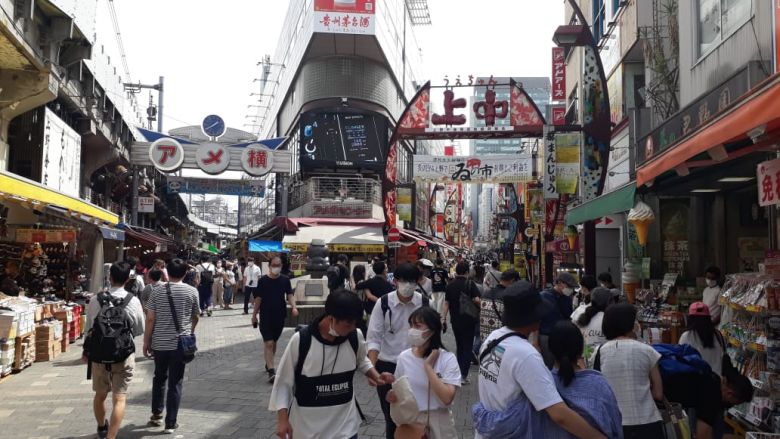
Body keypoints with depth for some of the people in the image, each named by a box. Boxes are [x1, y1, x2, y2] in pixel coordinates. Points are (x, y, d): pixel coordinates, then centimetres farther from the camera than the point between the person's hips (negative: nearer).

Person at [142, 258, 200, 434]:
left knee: (159, 378, 23)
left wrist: (146, 342, 8)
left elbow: (150, 319, -3)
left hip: (159, 343, 2)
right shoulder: (192, 291, -3)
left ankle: (156, 414, 30)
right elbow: (195, 317, 9)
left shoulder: (157, 290, -2)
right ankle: (170, 423, 8)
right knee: (175, 383, 5)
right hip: (180, 343, -1)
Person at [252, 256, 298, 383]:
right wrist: (254, 314, 4)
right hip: (266, 316, -3)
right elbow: (258, 298, 0)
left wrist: (294, 307, -23)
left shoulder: (285, 280, 1)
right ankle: (271, 371, -12)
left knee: (274, 342, 17)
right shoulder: (263, 280, -5)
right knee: (268, 343, -10)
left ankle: (268, 364, 37)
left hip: (280, 316, 3)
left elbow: (290, 295, -5)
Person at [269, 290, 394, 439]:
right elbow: (284, 381, -8)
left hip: (345, 424, 2)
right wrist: (282, 419, -9)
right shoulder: (300, 341, -19)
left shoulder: (355, 337, -9)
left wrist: (376, 376, -3)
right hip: (307, 426, -2)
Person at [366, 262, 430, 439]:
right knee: (390, 417, 13)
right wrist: (371, 368, -21)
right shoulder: (383, 303, -9)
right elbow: (374, 338, -9)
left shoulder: (425, 303, -6)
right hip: (387, 366, 0)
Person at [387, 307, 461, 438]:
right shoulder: (404, 357, -3)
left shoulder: (447, 359, -14)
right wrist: (393, 396, -11)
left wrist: (428, 366, -22)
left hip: (438, 424, -2)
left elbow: (447, 398, -24)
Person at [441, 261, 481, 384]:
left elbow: (446, 303, 1)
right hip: (469, 320, -4)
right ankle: (463, 375, -1)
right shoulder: (470, 284, -10)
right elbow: (477, 300, -21)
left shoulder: (450, 285, 1)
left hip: (455, 321, 4)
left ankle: (460, 371, 24)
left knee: (459, 346, 19)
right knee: (468, 347, 4)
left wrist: (443, 318, 3)